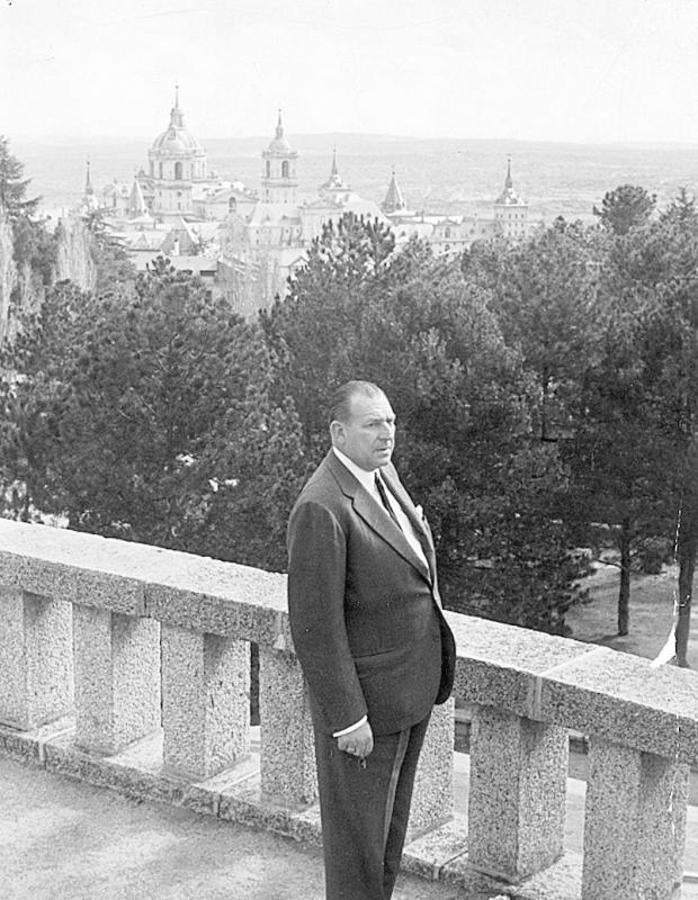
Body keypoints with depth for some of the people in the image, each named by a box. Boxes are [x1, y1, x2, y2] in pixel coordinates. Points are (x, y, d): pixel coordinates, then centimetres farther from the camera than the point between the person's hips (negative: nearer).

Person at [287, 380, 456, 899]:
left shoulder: (383, 475, 5)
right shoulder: (321, 509, -24)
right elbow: (314, 626, -23)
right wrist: (347, 717, -21)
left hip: (411, 686, 9)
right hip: (363, 693, -9)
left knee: (391, 817, 21)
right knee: (358, 828, 7)